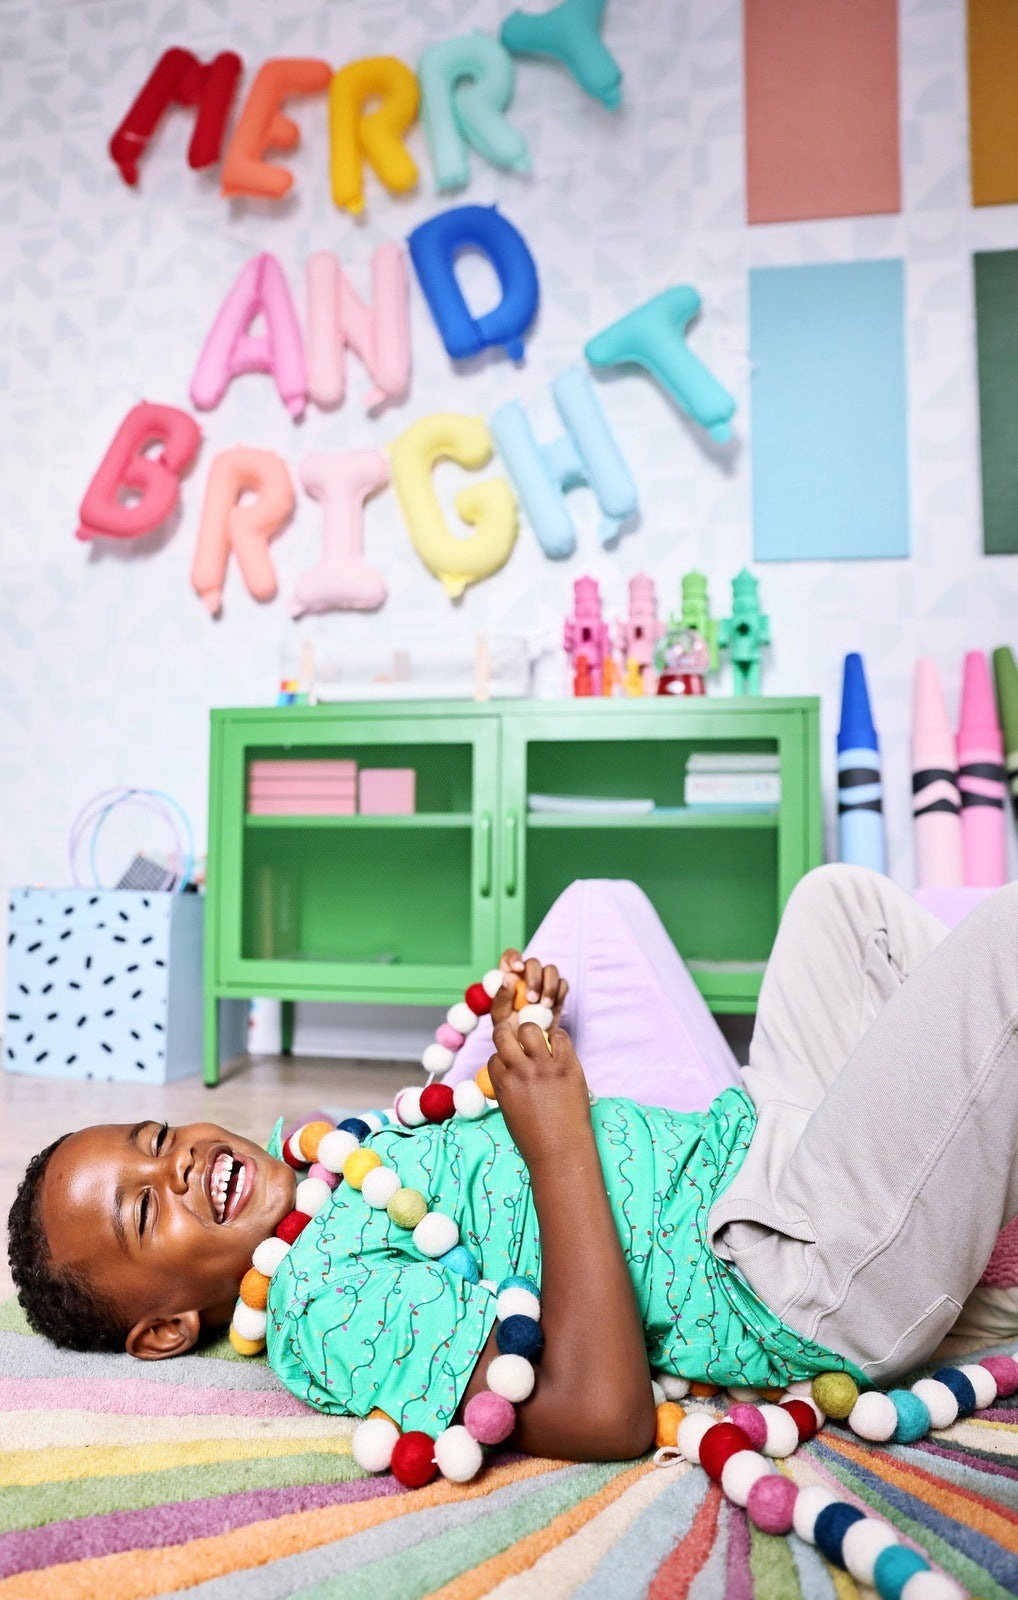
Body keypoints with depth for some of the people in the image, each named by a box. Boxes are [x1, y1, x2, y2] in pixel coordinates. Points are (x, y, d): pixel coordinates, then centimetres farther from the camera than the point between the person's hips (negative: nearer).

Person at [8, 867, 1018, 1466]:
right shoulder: (323, 1306, -18)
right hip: (816, 1275, -9)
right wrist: (557, 1146, -24)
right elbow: (602, 1411, -30)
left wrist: (525, 1027, 1)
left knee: (841, 896, 22)